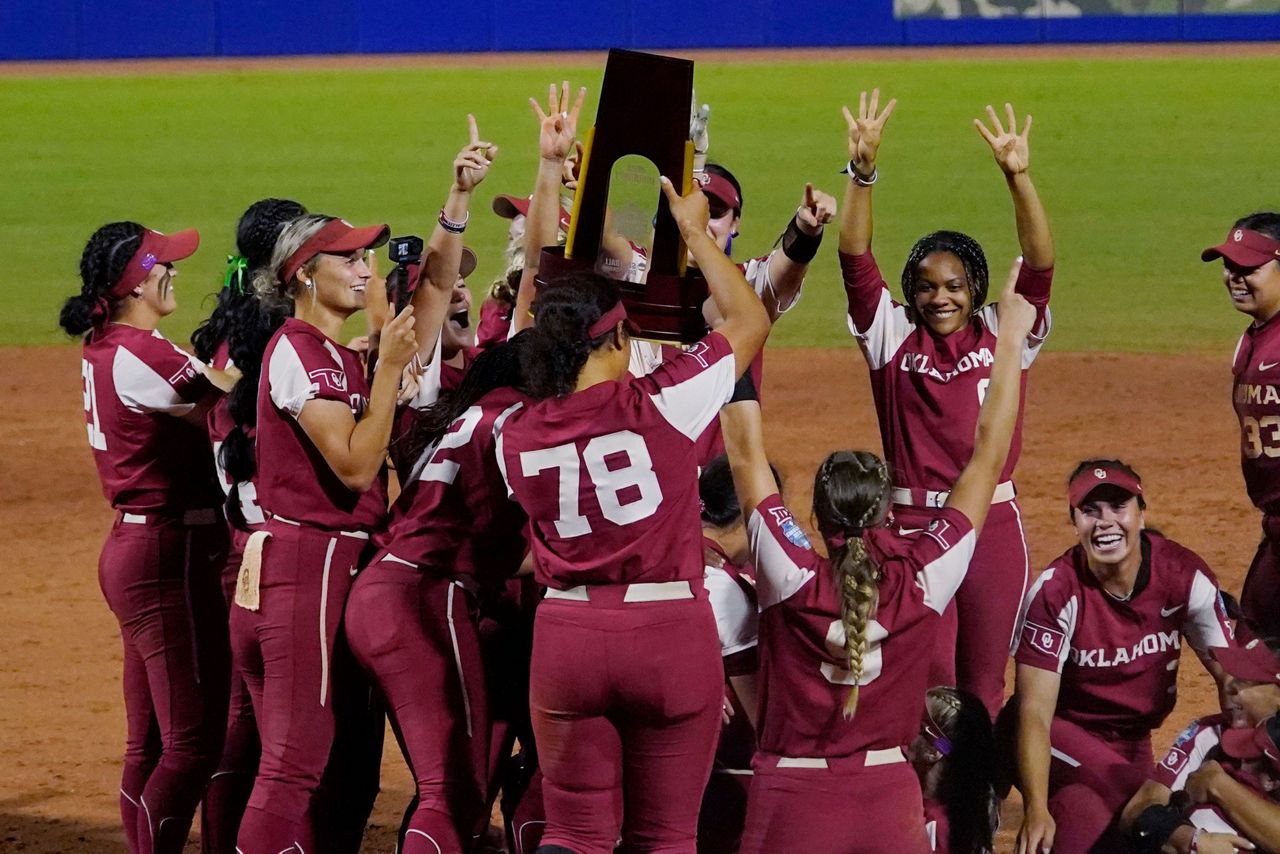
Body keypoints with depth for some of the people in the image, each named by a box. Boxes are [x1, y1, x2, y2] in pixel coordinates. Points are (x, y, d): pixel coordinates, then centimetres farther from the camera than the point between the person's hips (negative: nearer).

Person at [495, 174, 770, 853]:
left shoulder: (515, 437, 1)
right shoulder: (660, 405, -9)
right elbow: (750, 321, 3)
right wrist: (694, 232, 15)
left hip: (565, 636, 3)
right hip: (671, 631, -3)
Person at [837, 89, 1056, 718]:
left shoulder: (1005, 334, 4)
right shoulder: (892, 335, 4)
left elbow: (1039, 264, -9)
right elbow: (855, 260, -7)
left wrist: (1018, 178, -24)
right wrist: (862, 173, -22)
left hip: (993, 521, 1)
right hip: (912, 521, -1)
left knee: (984, 683, 9)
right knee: (928, 681, -1)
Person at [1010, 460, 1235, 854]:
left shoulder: (1183, 574, -14)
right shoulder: (1055, 591, -24)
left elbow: (1231, 679, -7)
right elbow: (1035, 711, -27)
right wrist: (1036, 810, -39)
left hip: (1134, 741, 5)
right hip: (1065, 730, -5)